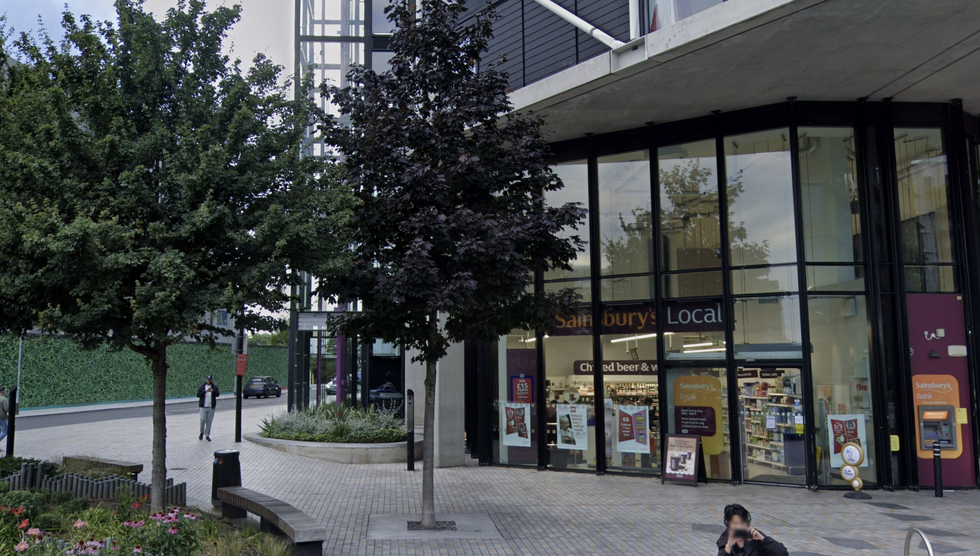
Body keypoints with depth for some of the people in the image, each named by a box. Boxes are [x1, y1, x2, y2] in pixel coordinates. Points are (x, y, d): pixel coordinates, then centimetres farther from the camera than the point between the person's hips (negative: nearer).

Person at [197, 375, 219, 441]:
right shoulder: (201, 387, 4)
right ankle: (202, 432, 15)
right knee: (203, 420, -9)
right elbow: (198, 395, -5)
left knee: (209, 421, 3)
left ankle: (207, 435, 11)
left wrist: (213, 391, -19)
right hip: (203, 407, -1)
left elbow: (217, 394, 0)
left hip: (211, 407, 1)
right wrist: (205, 391, -19)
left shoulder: (214, 387, 8)